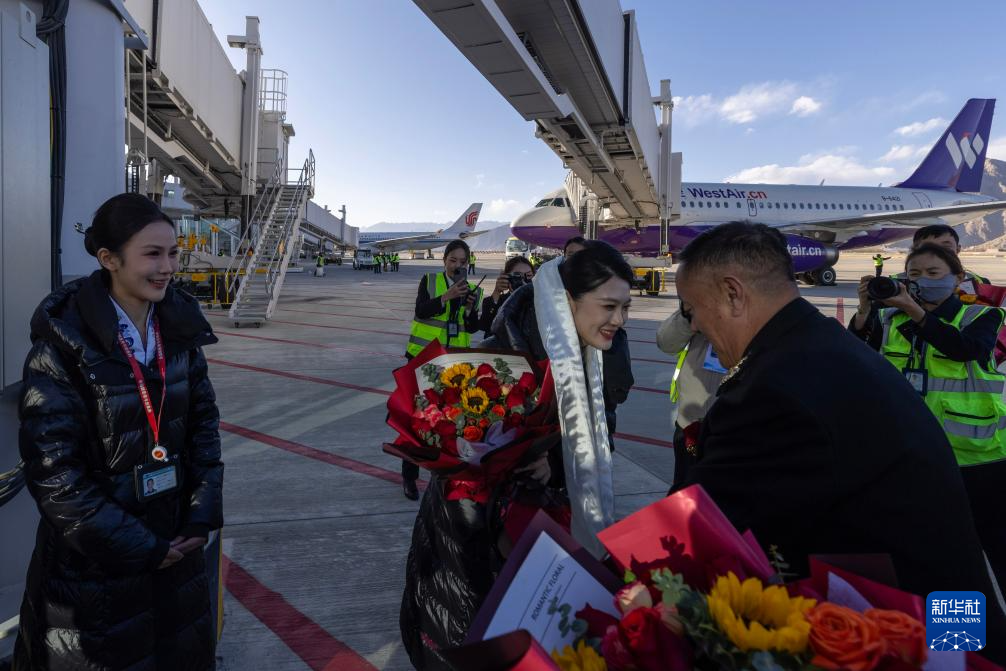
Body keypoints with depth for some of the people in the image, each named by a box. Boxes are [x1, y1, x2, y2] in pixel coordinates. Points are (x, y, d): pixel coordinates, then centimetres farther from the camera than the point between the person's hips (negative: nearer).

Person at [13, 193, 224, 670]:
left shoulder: (179, 327, -2)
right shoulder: (63, 341, -18)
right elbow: (53, 470, -18)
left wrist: (203, 513, -3)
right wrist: (138, 548, -15)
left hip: (174, 541, 5)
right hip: (93, 559, -5)